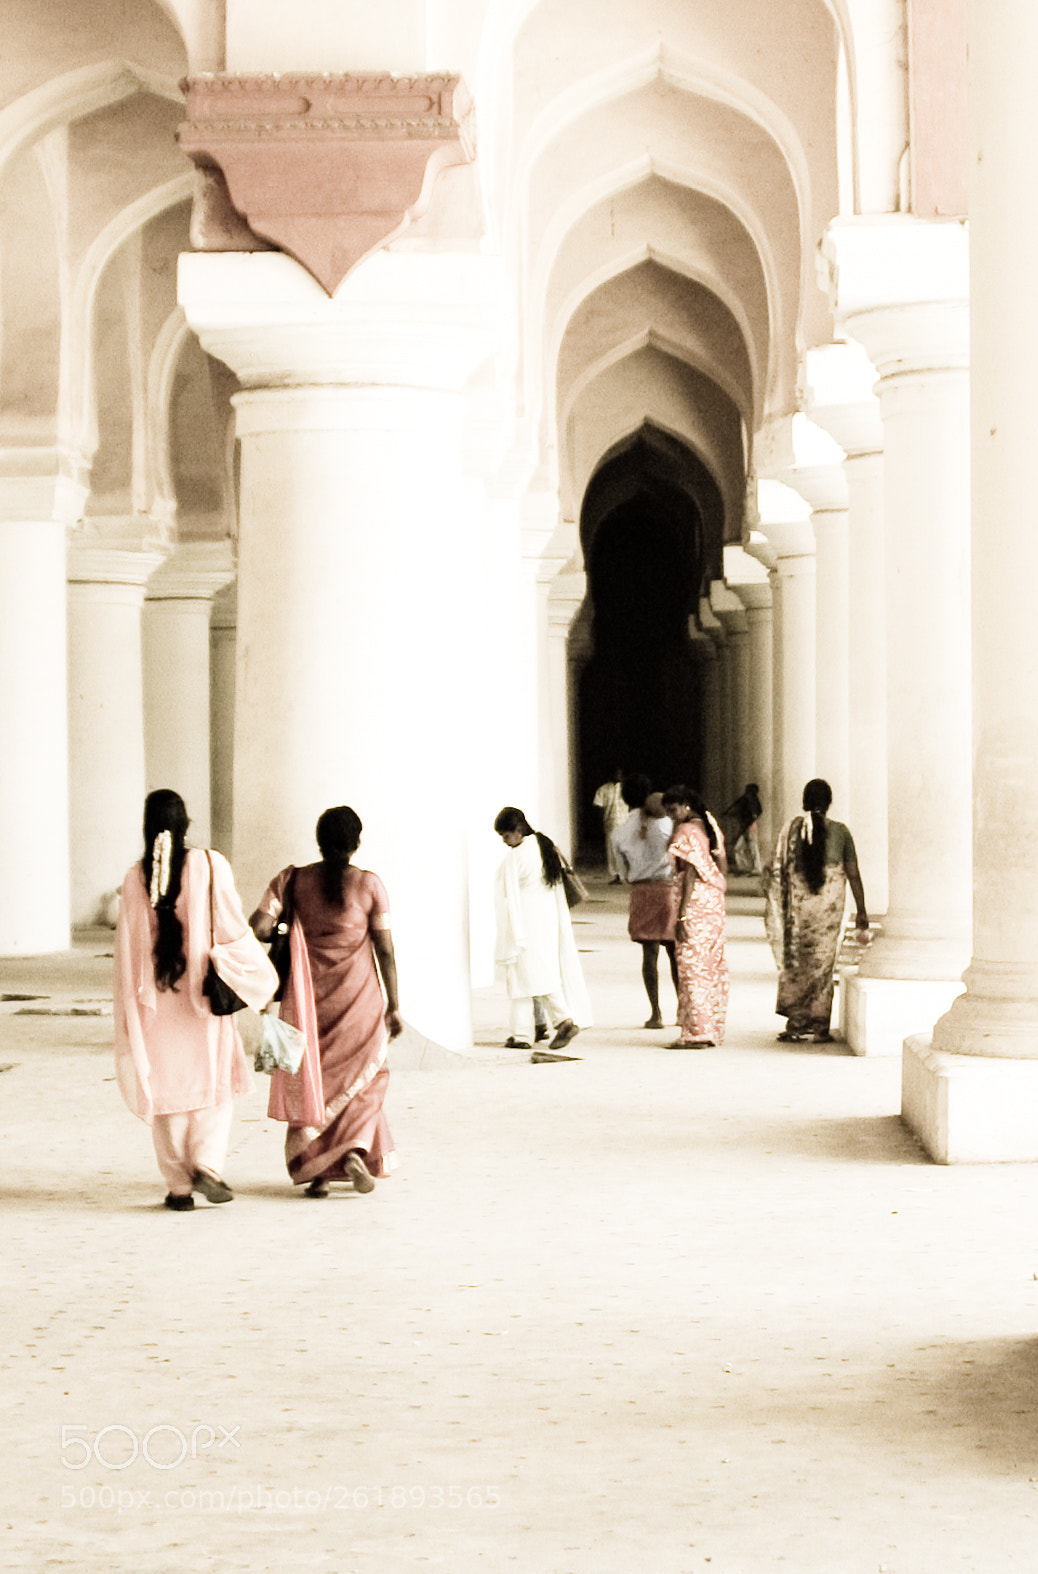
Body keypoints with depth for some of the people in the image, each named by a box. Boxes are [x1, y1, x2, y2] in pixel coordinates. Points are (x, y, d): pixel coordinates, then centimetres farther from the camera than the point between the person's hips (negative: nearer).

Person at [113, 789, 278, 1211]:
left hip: (157, 999, 1)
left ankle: (179, 1186, 9)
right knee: (214, 1081, 13)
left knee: (167, 1086, 9)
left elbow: (128, 946, 0)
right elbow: (234, 930, -6)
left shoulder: (136, 879, -3)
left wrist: (131, 1011, 7)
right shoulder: (210, 866, -8)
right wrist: (261, 979, 7)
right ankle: (207, 1163, -6)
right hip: (205, 993, -1)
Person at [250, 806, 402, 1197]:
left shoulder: (293, 881, -5)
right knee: (363, 1078, 16)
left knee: (309, 1081, 13)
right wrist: (393, 1006, 2)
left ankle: (316, 1173, 9)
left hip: (308, 999, 1)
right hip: (358, 999, -1)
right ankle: (355, 1149, -6)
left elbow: (257, 928, -12)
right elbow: (385, 949, -5)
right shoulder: (369, 885, -6)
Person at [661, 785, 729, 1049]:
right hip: (715, 899, 9)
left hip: (694, 899, -9)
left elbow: (690, 874, -18)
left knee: (692, 965, -5)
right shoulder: (708, 826, 12)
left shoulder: (685, 832, -13)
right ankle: (713, 1030, 15)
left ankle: (696, 1033, -5)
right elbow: (723, 868, 14)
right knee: (713, 965, 11)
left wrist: (681, 916, -19)